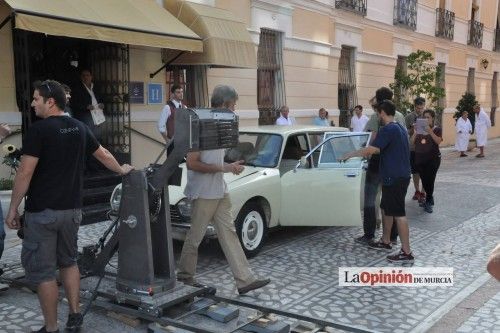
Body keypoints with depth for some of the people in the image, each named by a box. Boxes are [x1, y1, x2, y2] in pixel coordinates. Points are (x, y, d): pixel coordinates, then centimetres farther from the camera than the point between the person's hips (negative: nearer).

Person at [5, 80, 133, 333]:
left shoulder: (39, 130, -13)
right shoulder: (80, 128, 7)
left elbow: (25, 173, -16)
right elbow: (104, 155, 20)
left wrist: (13, 209, -8)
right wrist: (122, 170, 38)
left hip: (42, 211, -6)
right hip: (72, 209, 6)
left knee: (42, 270, 4)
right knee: (68, 261, 20)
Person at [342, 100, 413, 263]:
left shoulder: (387, 129, -18)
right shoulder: (400, 128, 13)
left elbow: (371, 149, -23)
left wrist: (350, 154, -12)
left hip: (394, 177, -10)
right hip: (400, 175, 10)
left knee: (398, 213, -7)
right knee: (387, 208, 20)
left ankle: (406, 253, -3)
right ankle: (385, 241, 32)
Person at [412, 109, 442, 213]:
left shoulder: (437, 129, 2)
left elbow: (438, 141, -14)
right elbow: (412, 141, 4)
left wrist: (430, 132, -23)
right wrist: (415, 132, -11)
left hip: (433, 159, -4)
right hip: (419, 158, 4)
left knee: (430, 180, -7)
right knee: (424, 180, 8)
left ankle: (428, 202, 4)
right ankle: (430, 198, 28)